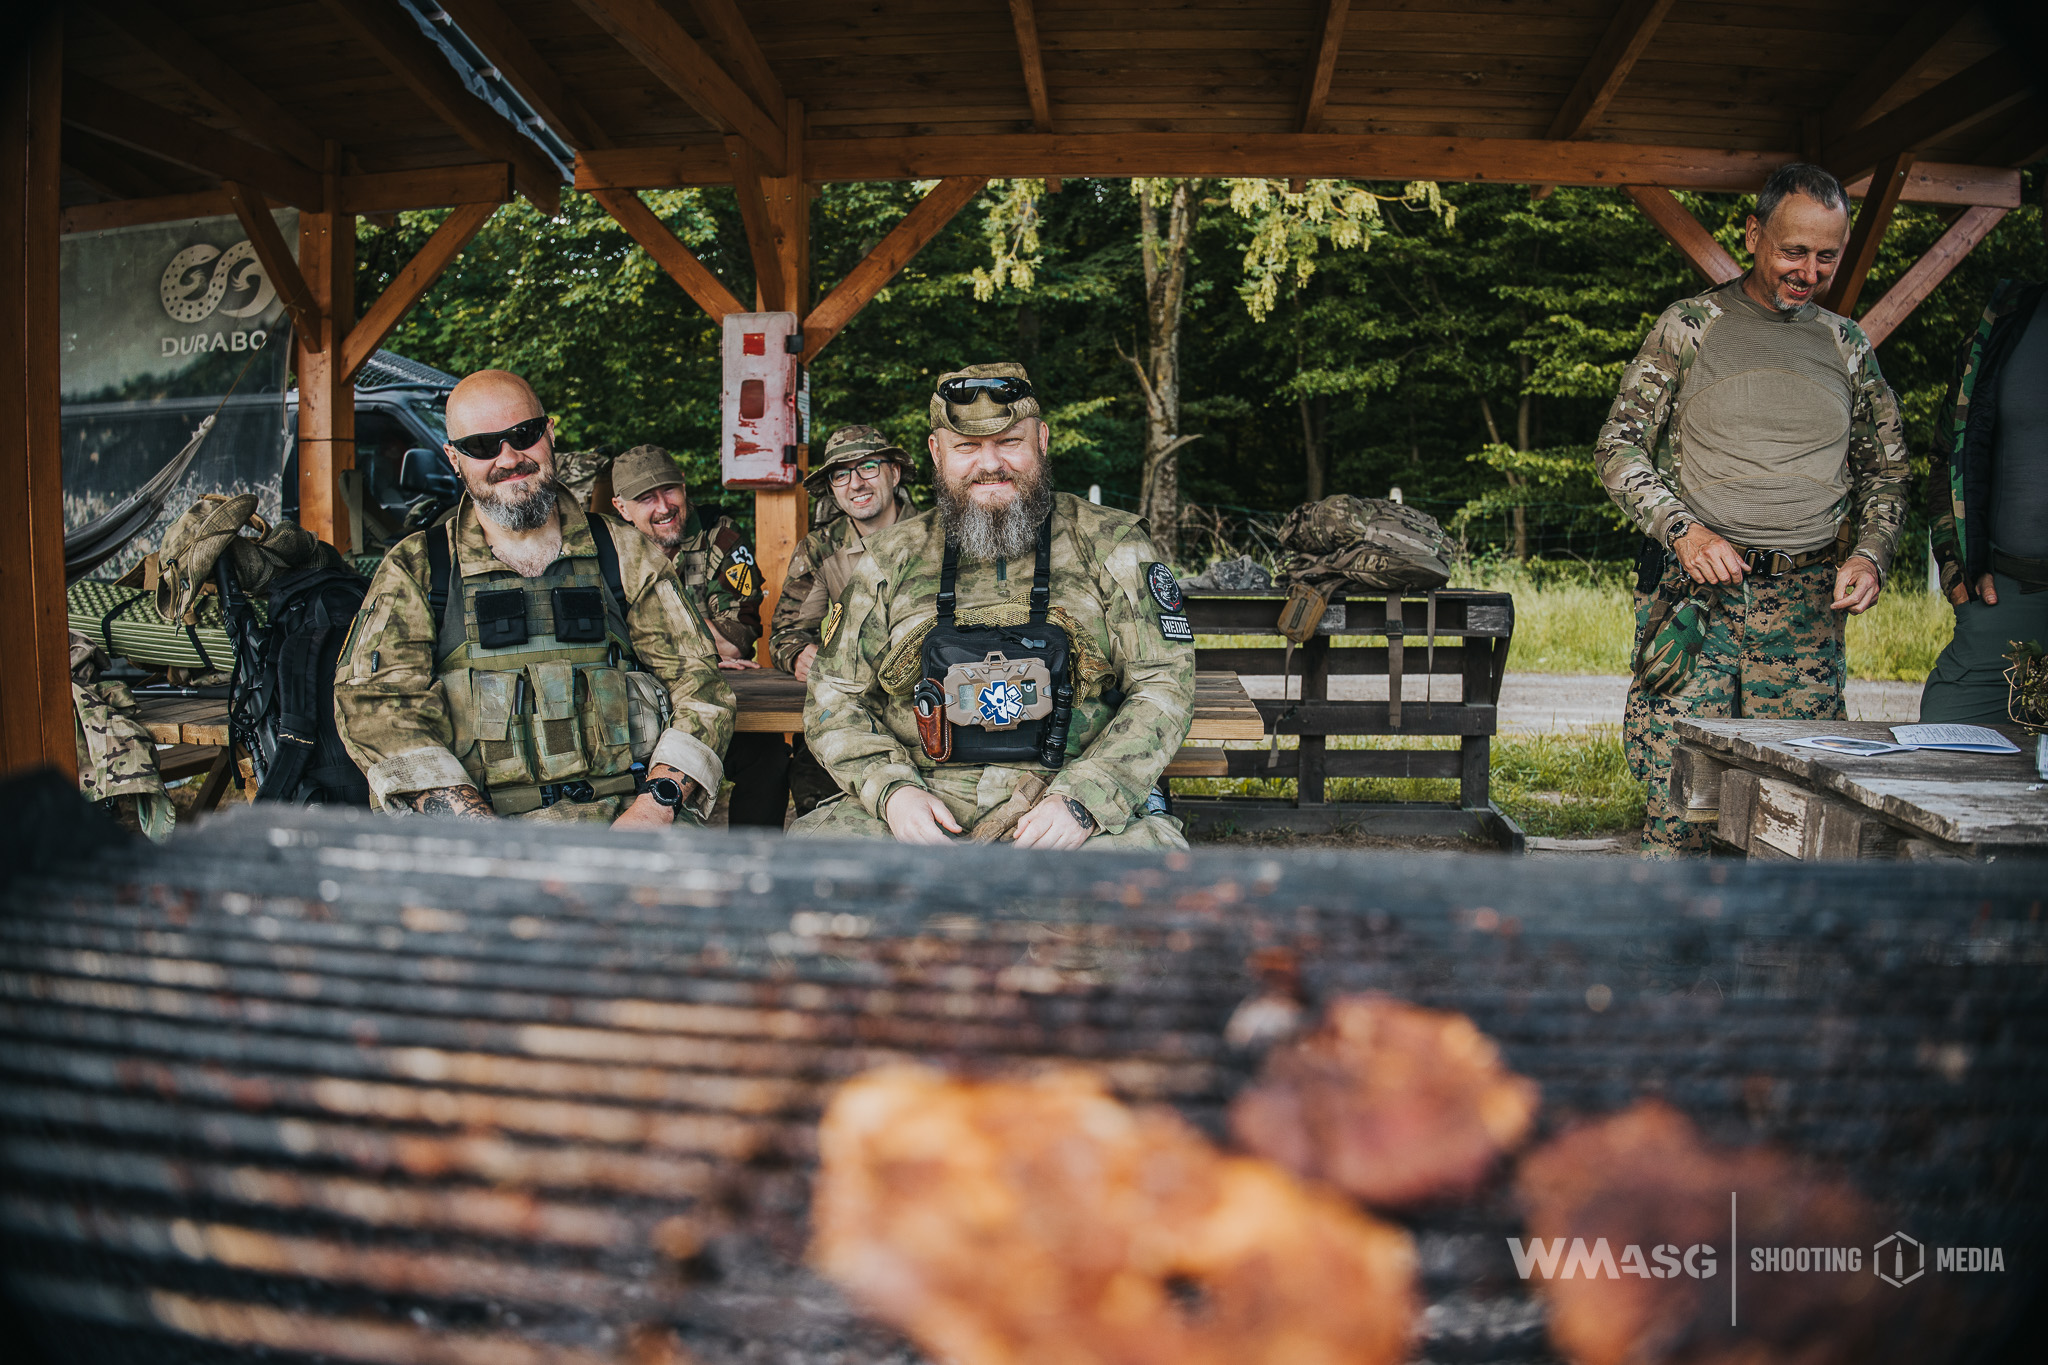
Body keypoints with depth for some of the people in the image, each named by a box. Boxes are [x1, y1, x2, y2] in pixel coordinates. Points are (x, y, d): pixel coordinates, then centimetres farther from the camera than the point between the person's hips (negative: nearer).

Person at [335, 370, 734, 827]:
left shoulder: (623, 554, 15)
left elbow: (699, 684, 10)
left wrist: (656, 806, -10)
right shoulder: (413, 568, 13)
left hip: (621, 812, -1)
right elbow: (375, 701, -1)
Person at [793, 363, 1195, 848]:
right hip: (924, 802, 2)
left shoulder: (1110, 545, 6)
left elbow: (1164, 684, 0)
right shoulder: (890, 558, 11)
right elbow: (835, 698, 12)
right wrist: (891, 789, -9)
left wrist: (1083, 800, -15)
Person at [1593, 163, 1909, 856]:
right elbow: (1618, 447, 1)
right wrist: (1682, 529, -14)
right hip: (1695, 593, -3)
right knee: (1677, 785, -8)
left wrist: (1869, 554, 1)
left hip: (1806, 605, 3)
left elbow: (1885, 470, 21)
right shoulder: (1690, 326, 4)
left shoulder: (1849, 347, 14)